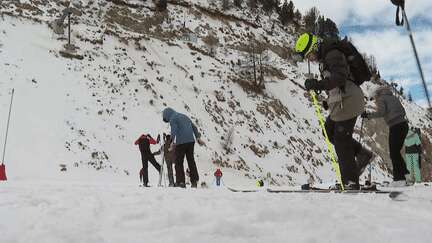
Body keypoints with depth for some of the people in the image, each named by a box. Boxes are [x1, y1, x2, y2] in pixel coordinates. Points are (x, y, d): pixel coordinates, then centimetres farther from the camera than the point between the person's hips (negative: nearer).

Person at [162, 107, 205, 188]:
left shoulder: (173, 118, 1)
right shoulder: (184, 116, 24)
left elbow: (174, 130, -16)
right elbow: (194, 127, 22)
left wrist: (173, 141, -23)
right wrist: (198, 137, 21)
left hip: (181, 142, -7)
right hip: (191, 141, 7)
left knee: (179, 162, 3)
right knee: (191, 161, 12)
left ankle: (181, 182, -1)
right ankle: (194, 181, 13)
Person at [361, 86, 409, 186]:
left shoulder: (381, 99, 1)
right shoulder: (394, 97, 21)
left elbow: (381, 112, -15)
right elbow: (403, 111, 20)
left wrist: (368, 115, -6)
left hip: (395, 127, -8)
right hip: (404, 125, 8)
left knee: (394, 153, -2)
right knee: (396, 152, 17)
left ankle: (399, 179, -2)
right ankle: (405, 173, 19)